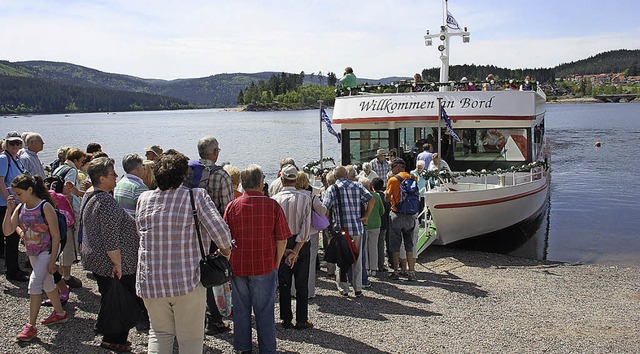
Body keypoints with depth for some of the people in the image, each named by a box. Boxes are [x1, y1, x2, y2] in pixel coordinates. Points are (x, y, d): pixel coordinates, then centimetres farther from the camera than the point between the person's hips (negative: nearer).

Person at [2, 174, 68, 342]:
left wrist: (52, 259, -19)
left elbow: (56, 235, -17)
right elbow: (7, 231, -3)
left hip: (47, 251, -7)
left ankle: (31, 326, -8)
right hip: (32, 252, 8)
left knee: (34, 283, -15)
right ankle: (60, 313, 36)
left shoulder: (45, 207, -19)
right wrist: (9, 210, -13)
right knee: (47, 283, 18)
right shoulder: (20, 208, 0)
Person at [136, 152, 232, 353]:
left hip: (150, 281, 3)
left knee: (159, 333, 19)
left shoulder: (144, 199, 2)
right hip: (188, 282, -3)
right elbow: (219, 229, -17)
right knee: (191, 337, 10)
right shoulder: (196, 196, -10)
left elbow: (140, 231, 14)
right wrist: (225, 249, 1)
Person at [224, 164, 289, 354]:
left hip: (238, 267, 2)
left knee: (240, 310, 14)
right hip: (265, 267, -2)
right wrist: (276, 263, 6)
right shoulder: (272, 205, -8)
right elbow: (282, 239, -6)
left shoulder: (232, 206, -3)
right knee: (264, 311, 8)